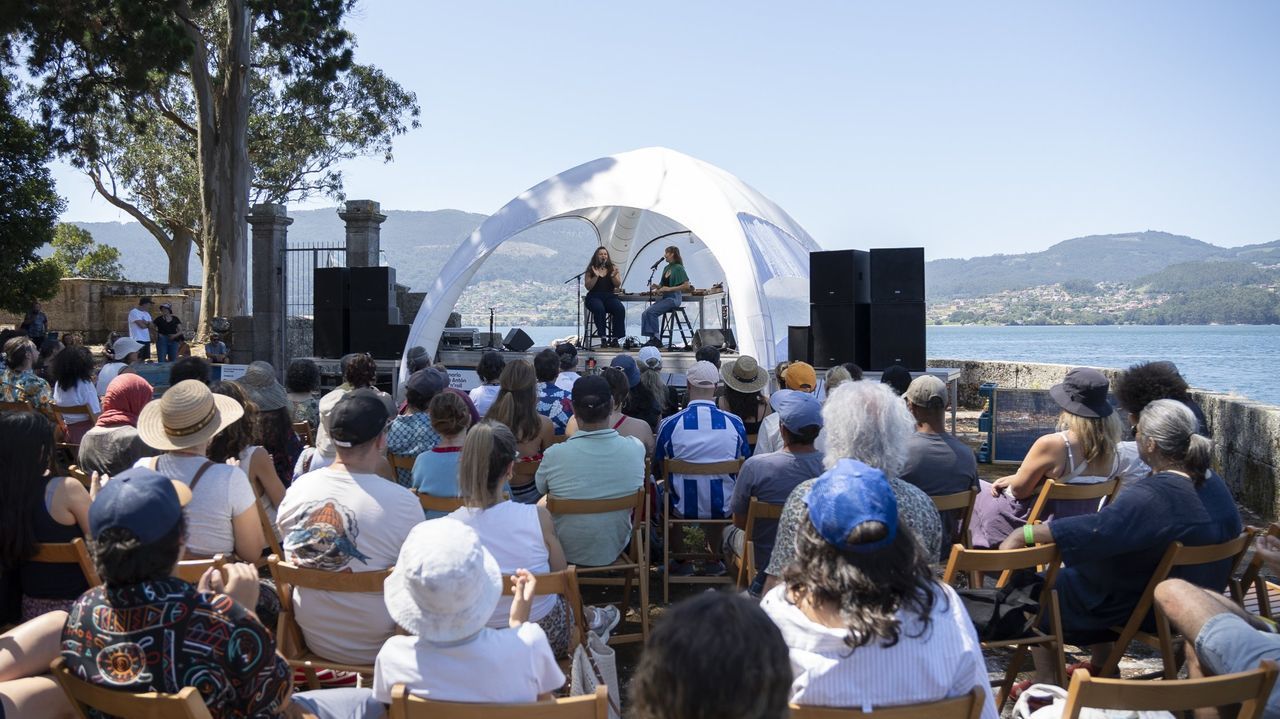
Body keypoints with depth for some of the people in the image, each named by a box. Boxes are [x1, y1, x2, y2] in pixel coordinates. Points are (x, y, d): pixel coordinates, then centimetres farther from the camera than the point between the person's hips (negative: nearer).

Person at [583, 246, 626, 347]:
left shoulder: (613, 268, 14)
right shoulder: (591, 270, 9)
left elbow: (618, 285, 6)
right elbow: (588, 287, 0)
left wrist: (613, 276, -14)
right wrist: (596, 276, -14)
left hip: (610, 296, 2)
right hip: (594, 297, -2)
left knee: (620, 309, -29)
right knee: (599, 309, -37)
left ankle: (615, 338, -26)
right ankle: (603, 338, -36)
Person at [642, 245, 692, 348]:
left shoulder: (678, 268, -8)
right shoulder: (666, 268, 17)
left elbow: (687, 286, -15)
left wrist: (669, 289, -18)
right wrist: (656, 286, 1)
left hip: (673, 298, -8)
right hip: (664, 297, 8)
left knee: (651, 311, -24)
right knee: (645, 313, -11)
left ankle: (656, 338, -16)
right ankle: (652, 338, -13)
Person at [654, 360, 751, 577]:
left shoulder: (669, 424, -13)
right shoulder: (734, 423, -9)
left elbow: (658, 471, 1)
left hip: (682, 509, -1)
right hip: (723, 509, 2)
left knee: (663, 493, 31)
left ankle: (681, 561, 38)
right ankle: (714, 561, 41)